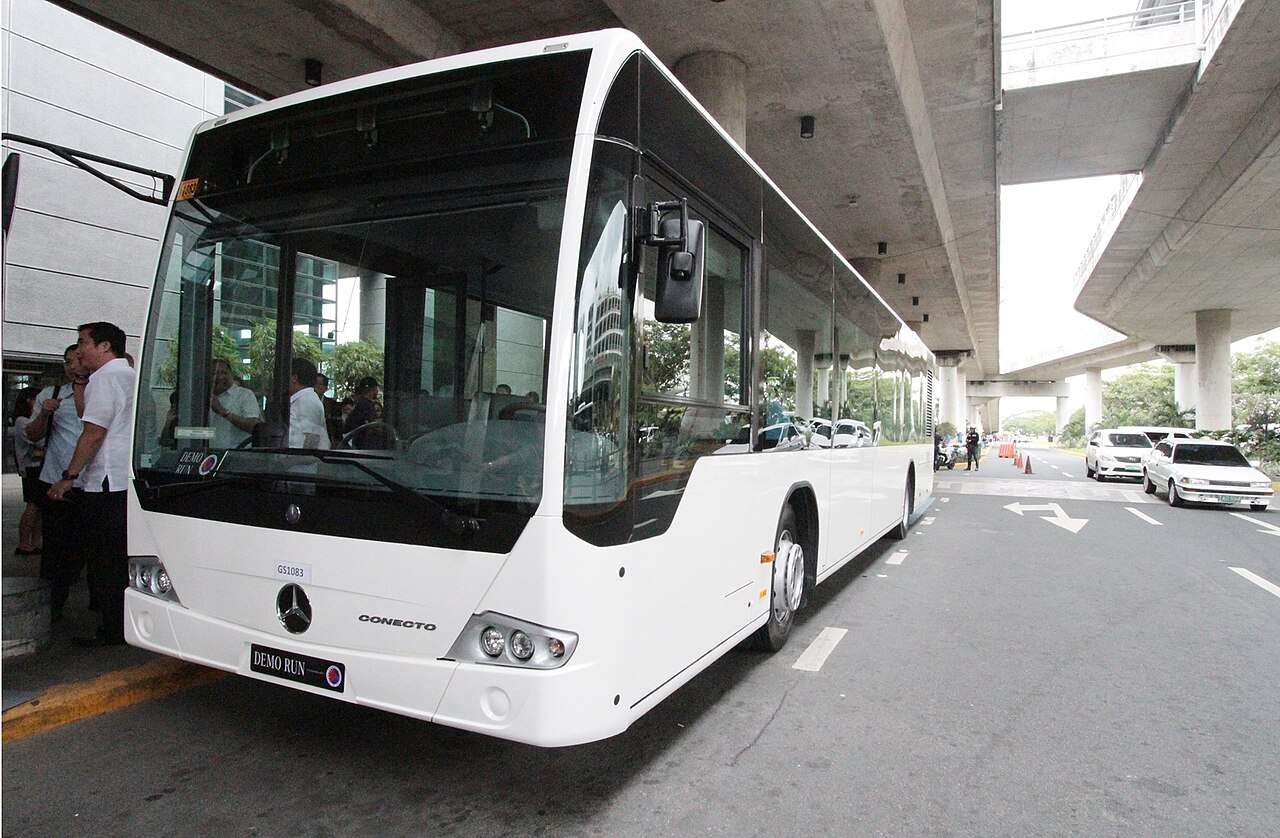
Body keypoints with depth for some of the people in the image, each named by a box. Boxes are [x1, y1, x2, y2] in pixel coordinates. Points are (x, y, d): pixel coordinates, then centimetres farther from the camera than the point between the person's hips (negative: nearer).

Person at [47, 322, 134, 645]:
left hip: (105, 485, -9)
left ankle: (113, 632, 3)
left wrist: (69, 477, -13)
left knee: (104, 561, -2)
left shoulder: (104, 377, -10)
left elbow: (94, 433, -16)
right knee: (124, 559, 13)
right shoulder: (132, 375, 19)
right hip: (132, 482, 9)